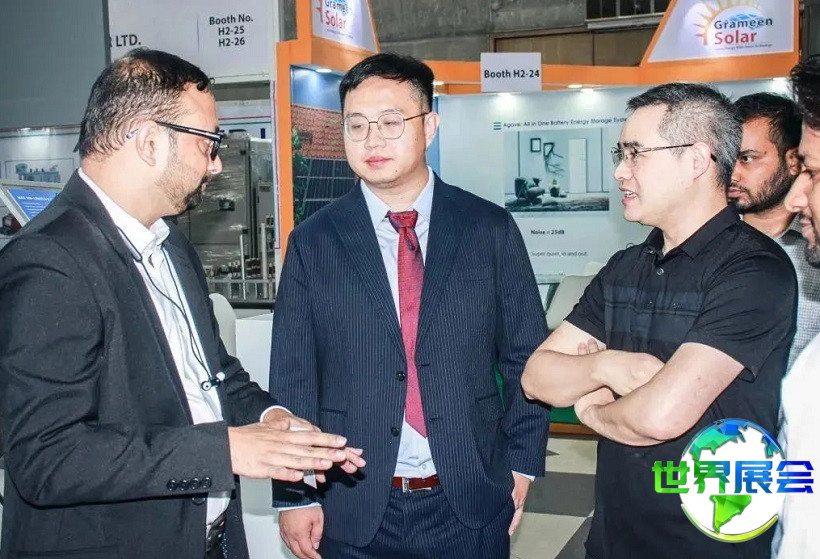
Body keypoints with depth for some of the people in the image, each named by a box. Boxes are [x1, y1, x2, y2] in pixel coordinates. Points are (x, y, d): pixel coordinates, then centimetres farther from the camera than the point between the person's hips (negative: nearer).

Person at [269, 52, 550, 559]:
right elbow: (292, 377, -1)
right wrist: (295, 495, -2)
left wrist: (521, 463, -1)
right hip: (353, 511, 0)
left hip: (472, 504, 1)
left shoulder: (490, 229, -1)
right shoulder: (312, 244, -1)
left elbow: (525, 355, 3)